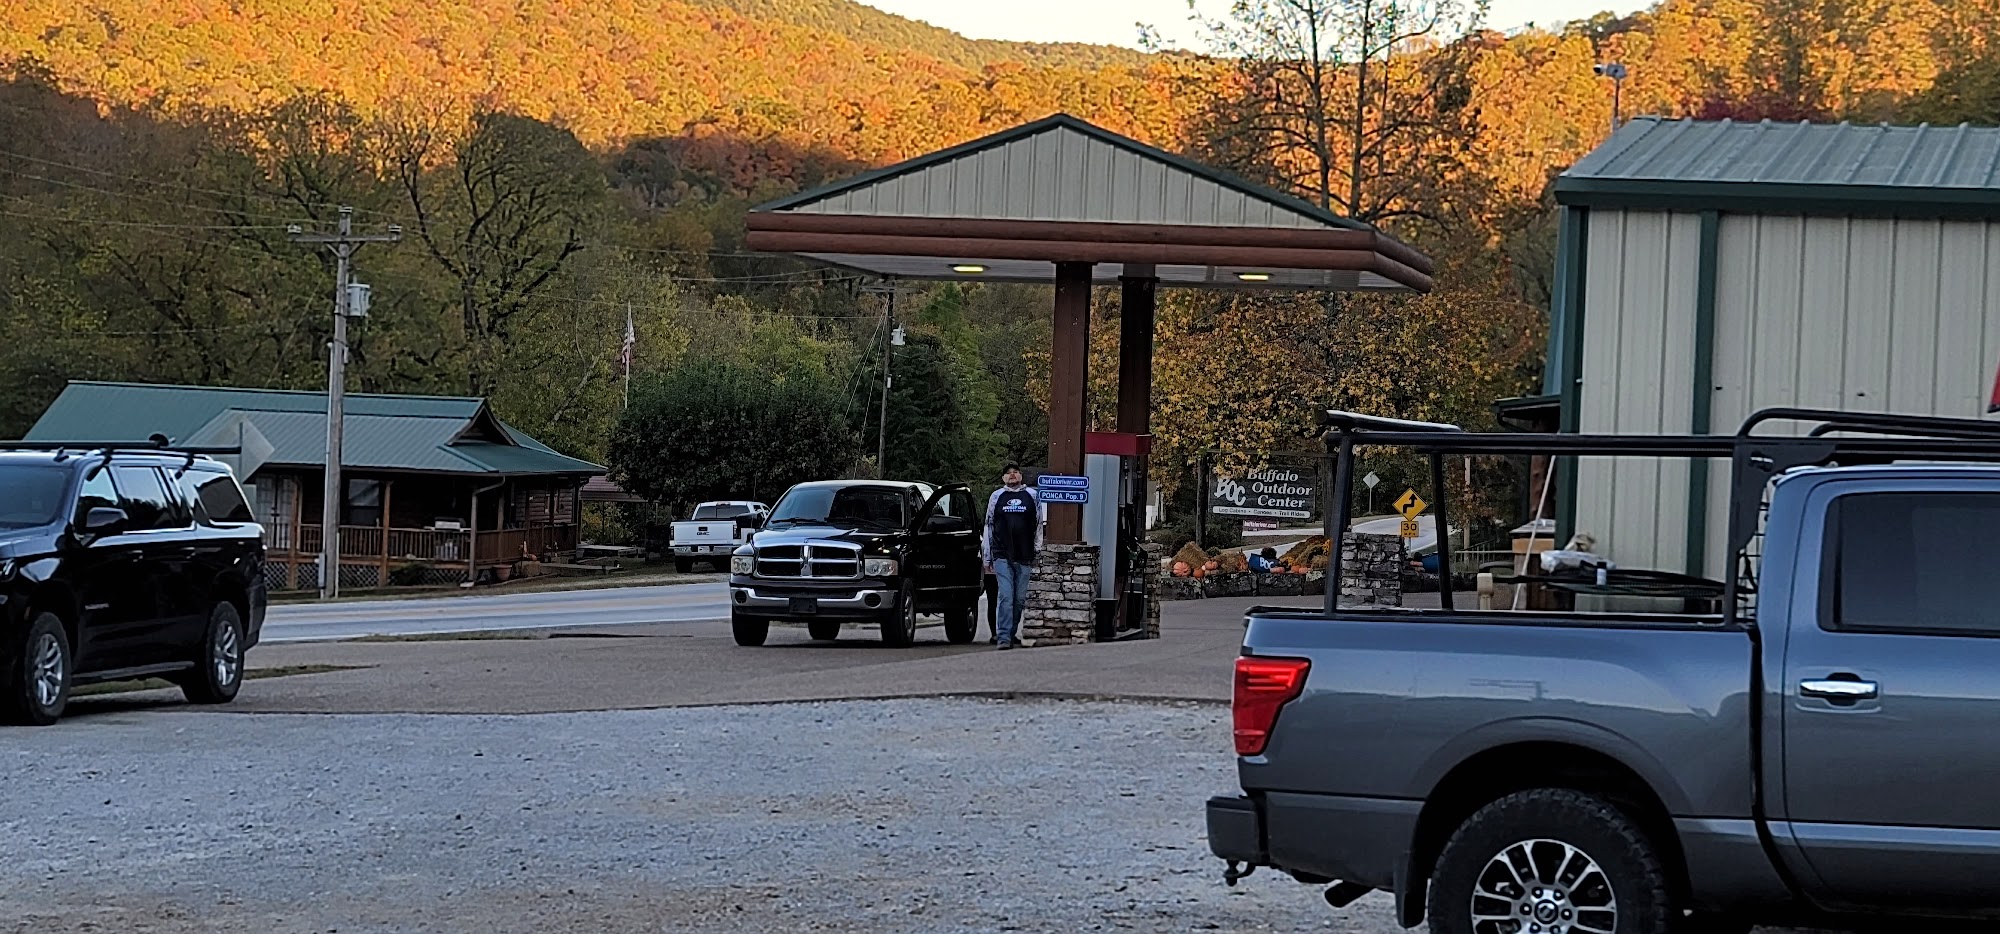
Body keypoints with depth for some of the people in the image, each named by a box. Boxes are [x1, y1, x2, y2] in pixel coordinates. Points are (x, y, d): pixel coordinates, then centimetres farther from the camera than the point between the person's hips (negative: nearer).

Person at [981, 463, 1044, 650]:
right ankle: (1004, 637, -14)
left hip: (1025, 557, 1)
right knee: (1006, 597, -10)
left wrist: (1037, 552, 5)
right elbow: (989, 528, 13)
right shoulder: (996, 497, 11)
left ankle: (1011, 633, 16)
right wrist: (987, 558, 9)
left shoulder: (1033, 495, 10)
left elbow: (1040, 524, 12)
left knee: (1020, 599, 4)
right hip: (1002, 556, -1)